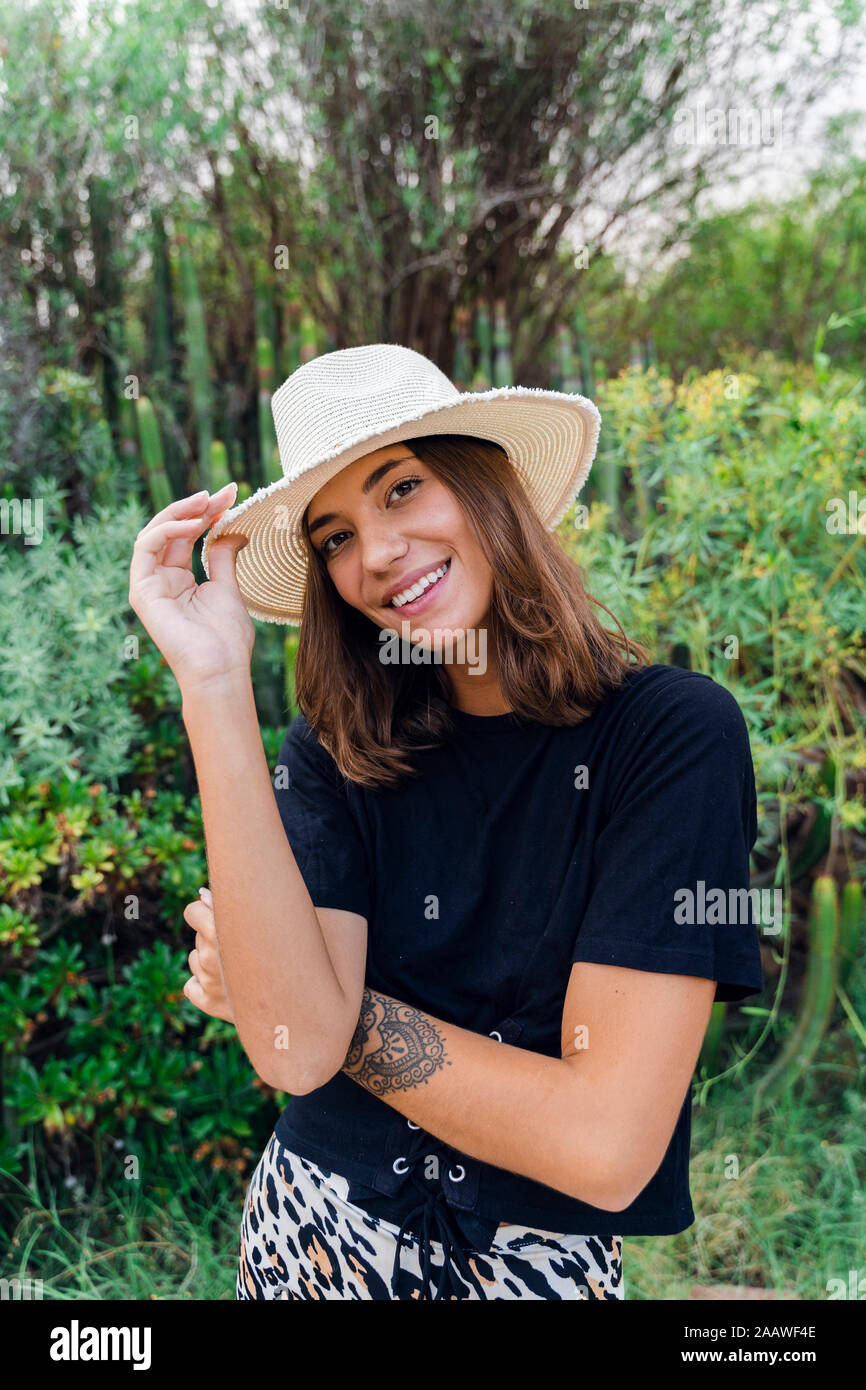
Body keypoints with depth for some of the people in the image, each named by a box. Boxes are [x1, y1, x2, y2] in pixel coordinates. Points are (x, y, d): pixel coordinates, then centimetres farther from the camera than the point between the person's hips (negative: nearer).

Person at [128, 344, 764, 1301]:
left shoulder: (674, 729, -18)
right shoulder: (335, 745, -8)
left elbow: (607, 1147, -24)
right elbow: (296, 1048, -24)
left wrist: (292, 995, -16)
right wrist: (213, 683, -26)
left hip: (544, 1260, -2)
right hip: (315, 1241, 3)